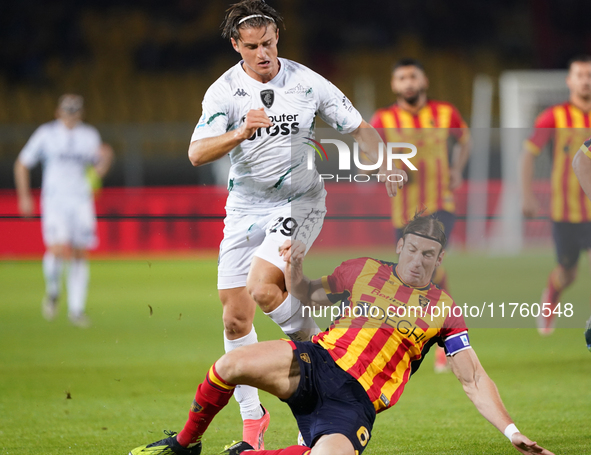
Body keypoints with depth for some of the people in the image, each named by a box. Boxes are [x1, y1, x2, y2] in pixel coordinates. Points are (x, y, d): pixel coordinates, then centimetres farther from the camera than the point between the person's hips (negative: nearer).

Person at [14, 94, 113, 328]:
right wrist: (24, 196, 1)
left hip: (82, 201, 3)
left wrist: (106, 158, -9)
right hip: (54, 200, -3)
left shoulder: (90, 135, 9)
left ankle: (76, 309, 10)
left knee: (80, 255, 2)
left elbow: (98, 171, 13)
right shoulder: (46, 134, 0)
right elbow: (22, 164, 7)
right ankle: (52, 291, 8)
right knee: (59, 250, -20)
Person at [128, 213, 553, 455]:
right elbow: (309, 298, 26)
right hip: (318, 363, 2)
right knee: (233, 363, -27)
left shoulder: (443, 310, 9)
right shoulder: (362, 271, 14)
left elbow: (474, 379, 8)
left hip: (354, 404, -2)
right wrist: (295, 270, 3)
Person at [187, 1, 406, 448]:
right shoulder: (223, 92, -8)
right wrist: (241, 132, -37)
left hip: (299, 203, -2)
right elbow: (197, 153, -20)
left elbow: (360, 129, 1)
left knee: (262, 289, -26)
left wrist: (387, 166, -16)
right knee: (236, 318, 0)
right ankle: (253, 417, 15)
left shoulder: (307, 82, -8)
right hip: (245, 208, 2)